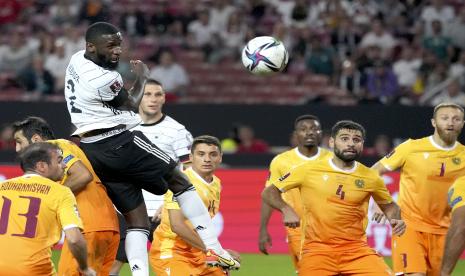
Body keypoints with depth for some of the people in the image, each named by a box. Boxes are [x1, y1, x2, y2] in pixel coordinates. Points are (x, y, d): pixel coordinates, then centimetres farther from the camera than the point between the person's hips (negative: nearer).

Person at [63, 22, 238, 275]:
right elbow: (131, 105, 0)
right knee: (180, 182, 7)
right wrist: (142, 77, 14)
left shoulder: (77, 59, 4)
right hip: (119, 143, -8)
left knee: (136, 220, 9)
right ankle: (213, 249, 3)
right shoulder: (103, 80, -21)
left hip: (92, 150, 8)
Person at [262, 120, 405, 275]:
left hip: (356, 249, 1)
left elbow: (388, 205, 24)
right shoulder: (309, 170, -1)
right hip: (317, 249, -1)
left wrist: (395, 219, 2)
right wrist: (286, 209, -14)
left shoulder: (370, 178, 6)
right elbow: (269, 193, 5)